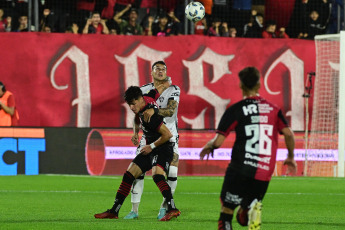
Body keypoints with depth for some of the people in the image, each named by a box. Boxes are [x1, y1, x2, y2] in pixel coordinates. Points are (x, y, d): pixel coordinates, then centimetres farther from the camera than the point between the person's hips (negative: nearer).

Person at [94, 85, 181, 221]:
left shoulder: (149, 115, -26)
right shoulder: (147, 98, 0)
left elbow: (168, 134, -25)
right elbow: (157, 92, 20)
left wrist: (152, 146, -14)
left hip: (163, 148, -10)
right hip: (151, 149, 10)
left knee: (157, 175, -33)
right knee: (128, 175, 8)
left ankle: (172, 209, -46)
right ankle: (114, 211, 14)